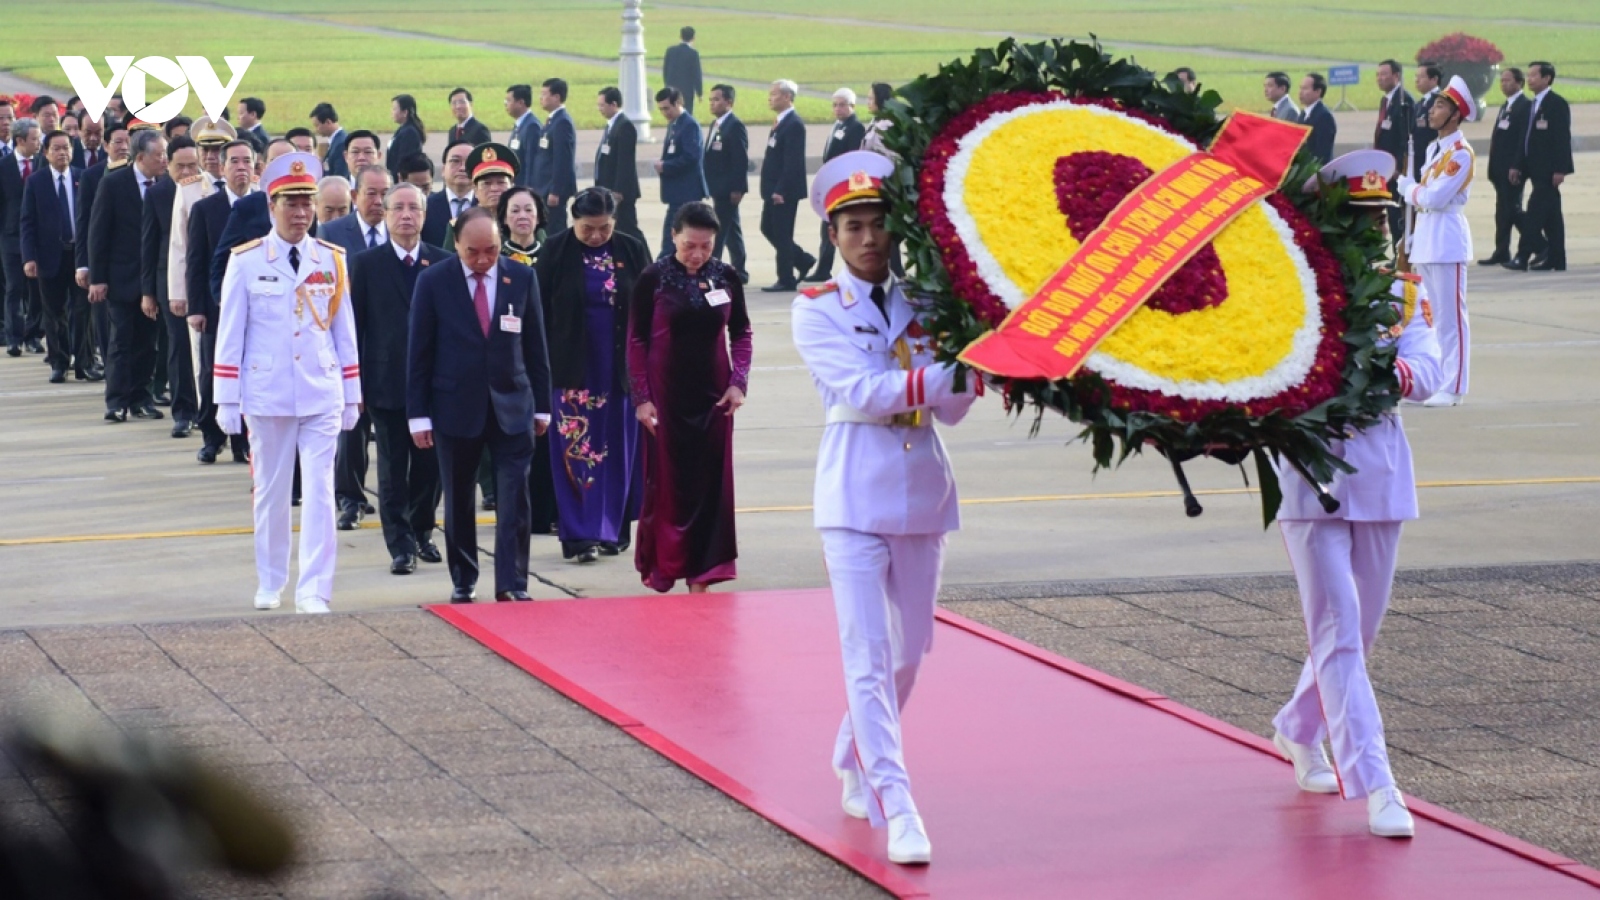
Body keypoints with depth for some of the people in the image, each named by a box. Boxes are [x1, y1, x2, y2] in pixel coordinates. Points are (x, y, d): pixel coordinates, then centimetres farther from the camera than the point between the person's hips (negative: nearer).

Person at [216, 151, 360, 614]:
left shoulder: (331, 260, 3)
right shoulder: (246, 261, -2)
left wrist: (352, 397, 8)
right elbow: (230, 333, 0)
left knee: (320, 492, -6)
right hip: (267, 397, -1)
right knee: (271, 491, 10)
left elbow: (345, 331, 8)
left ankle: (313, 591, -7)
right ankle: (269, 584, 24)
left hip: (322, 397, 1)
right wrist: (227, 401, -2)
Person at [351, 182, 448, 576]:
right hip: (386, 379, -1)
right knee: (393, 468, 1)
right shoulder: (366, 264, 1)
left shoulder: (444, 263, 3)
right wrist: (355, 381, -4)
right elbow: (356, 325, 1)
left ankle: (422, 532, 26)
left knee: (430, 464, 7)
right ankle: (400, 544, 7)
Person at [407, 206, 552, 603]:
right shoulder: (434, 282, -4)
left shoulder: (522, 278, 2)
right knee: (458, 500, 8)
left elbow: (535, 346, 7)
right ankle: (463, 581, 20)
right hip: (455, 406, -1)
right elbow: (419, 352, -2)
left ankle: (511, 584, -3)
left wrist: (542, 406, 7)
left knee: (515, 497, -6)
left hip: (512, 406, 1)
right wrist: (419, 414, -4)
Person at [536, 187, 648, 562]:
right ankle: (579, 534, -4)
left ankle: (612, 528, 16)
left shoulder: (632, 251, 0)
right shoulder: (556, 252, -4)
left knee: (617, 449, 6)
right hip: (572, 368, -2)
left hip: (620, 368, 2)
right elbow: (540, 310, -2)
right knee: (575, 450, -4)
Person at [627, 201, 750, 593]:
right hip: (667, 395, -2)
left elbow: (741, 332, 9)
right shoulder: (653, 279, -8)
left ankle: (701, 572, 8)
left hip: (713, 396, 2)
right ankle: (662, 566, 13)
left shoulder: (726, 277, -1)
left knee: (711, 484, 2)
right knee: (667, 480, 2)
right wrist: (641, 397, -7)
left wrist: (738, 381, -3)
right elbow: (636, 340, -3)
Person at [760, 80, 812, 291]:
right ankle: (803, 260, 25)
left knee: (782, 234, -3)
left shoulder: (794, 125, -16)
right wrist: (771, 189, 15)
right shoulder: (781, 122, 14)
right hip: (774, 190, 10)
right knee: (768, 229, 15)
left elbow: (793, 161, -21)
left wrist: (781, 191, -22)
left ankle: (786, 280, 4)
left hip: (784, 191, -10)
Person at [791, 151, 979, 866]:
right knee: (868, 657, -11)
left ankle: (855, 766, 34)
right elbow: (861, 390, -17)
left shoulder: (922, 305, 8)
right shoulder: (817, 310, -2)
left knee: (908, 652, 13)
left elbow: (949, 408, 3)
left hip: (922, 493, 4)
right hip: (855, 498, -4)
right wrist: (942, 376, -29)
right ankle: (896, 808, -15)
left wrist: (970, 372, -18)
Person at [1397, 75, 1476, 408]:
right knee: (1431, 316, 13)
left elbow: (1435, 197, -19)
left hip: (1447, 240, -9)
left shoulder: (1461, 153, -13)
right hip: (1425, 240, 9)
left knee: (1451, 317, -6)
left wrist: (1410, 188, -2)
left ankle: (1453, 389, -5)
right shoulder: (1434, 149, 15)